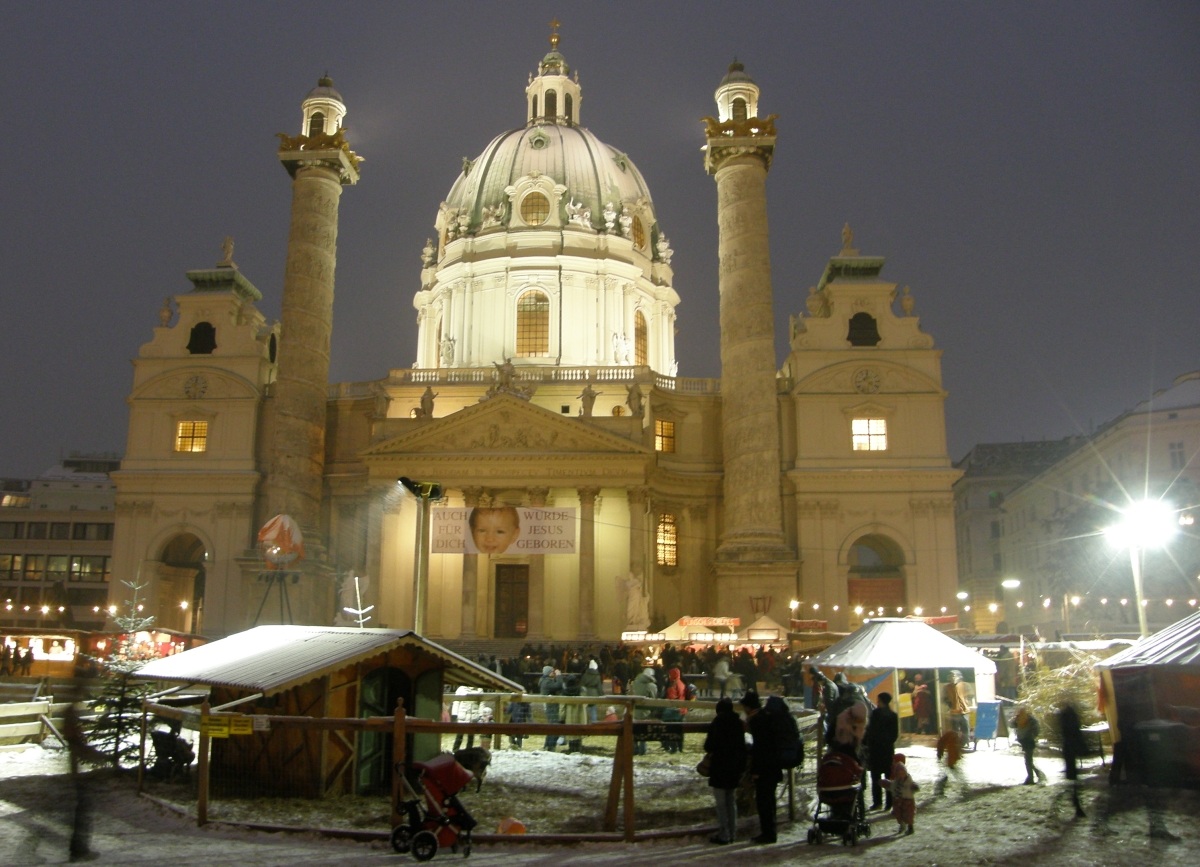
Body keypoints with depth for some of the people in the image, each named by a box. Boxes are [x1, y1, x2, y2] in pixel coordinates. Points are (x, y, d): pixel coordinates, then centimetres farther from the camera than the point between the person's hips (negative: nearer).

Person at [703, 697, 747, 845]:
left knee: (721, 803, 1)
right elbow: (742, 747, 8)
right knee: (732, 801, 15)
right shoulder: (739, 724, 4)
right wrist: (742, 767, 14)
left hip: (719, 768, -6)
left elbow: (709, 748, -14)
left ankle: (723, 835, 2)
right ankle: (732, 833, 18)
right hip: (734, 768, 6)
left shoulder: (716, 725, -14)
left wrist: (706, 739, 7)